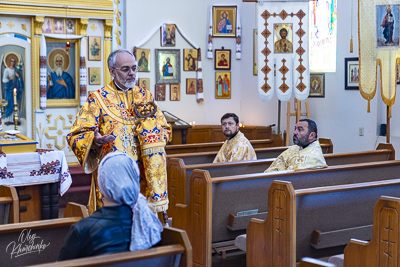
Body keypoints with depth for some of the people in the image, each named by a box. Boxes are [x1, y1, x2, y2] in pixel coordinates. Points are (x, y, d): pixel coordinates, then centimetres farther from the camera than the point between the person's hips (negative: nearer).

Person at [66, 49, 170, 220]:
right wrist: (95, 140, -26)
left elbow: (164, 128, 17)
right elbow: (76, 135, -5)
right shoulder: (98, 99, -1)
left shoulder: (144, 96, 11)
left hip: (143, 176, 3)